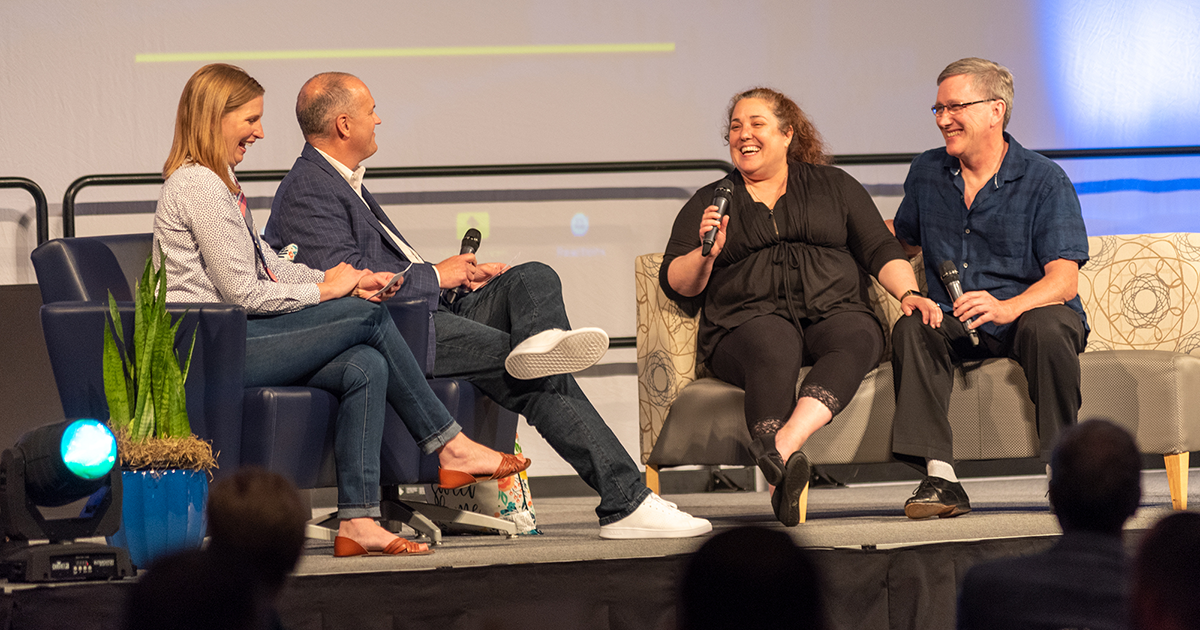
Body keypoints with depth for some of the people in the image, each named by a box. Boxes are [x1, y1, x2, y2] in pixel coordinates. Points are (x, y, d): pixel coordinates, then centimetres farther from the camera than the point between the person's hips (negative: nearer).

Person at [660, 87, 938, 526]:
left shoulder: (833, 186, 23)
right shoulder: (708, 203, 21)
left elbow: (880, 251, 16)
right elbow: (677, 285, 12)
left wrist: (909, 293, -3)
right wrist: (707, 253, -8)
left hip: (834, 311, 1)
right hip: (750, 320, -1)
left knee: (856, 340, -36)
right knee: (773, 349, -38)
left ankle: (782, 446, -55)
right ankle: (781, 478, -55)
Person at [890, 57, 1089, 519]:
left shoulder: (1045, 181, -6)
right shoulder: (926, 173, 10)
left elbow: (1063, 280, -15)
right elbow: (906, 243, 27)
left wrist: (1008, 307, -35)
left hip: (1030, 313, -3)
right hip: (955, 325, 3)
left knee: (1047, 327, -37)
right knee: (910, 328, -29)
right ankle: (939, 477, -37)